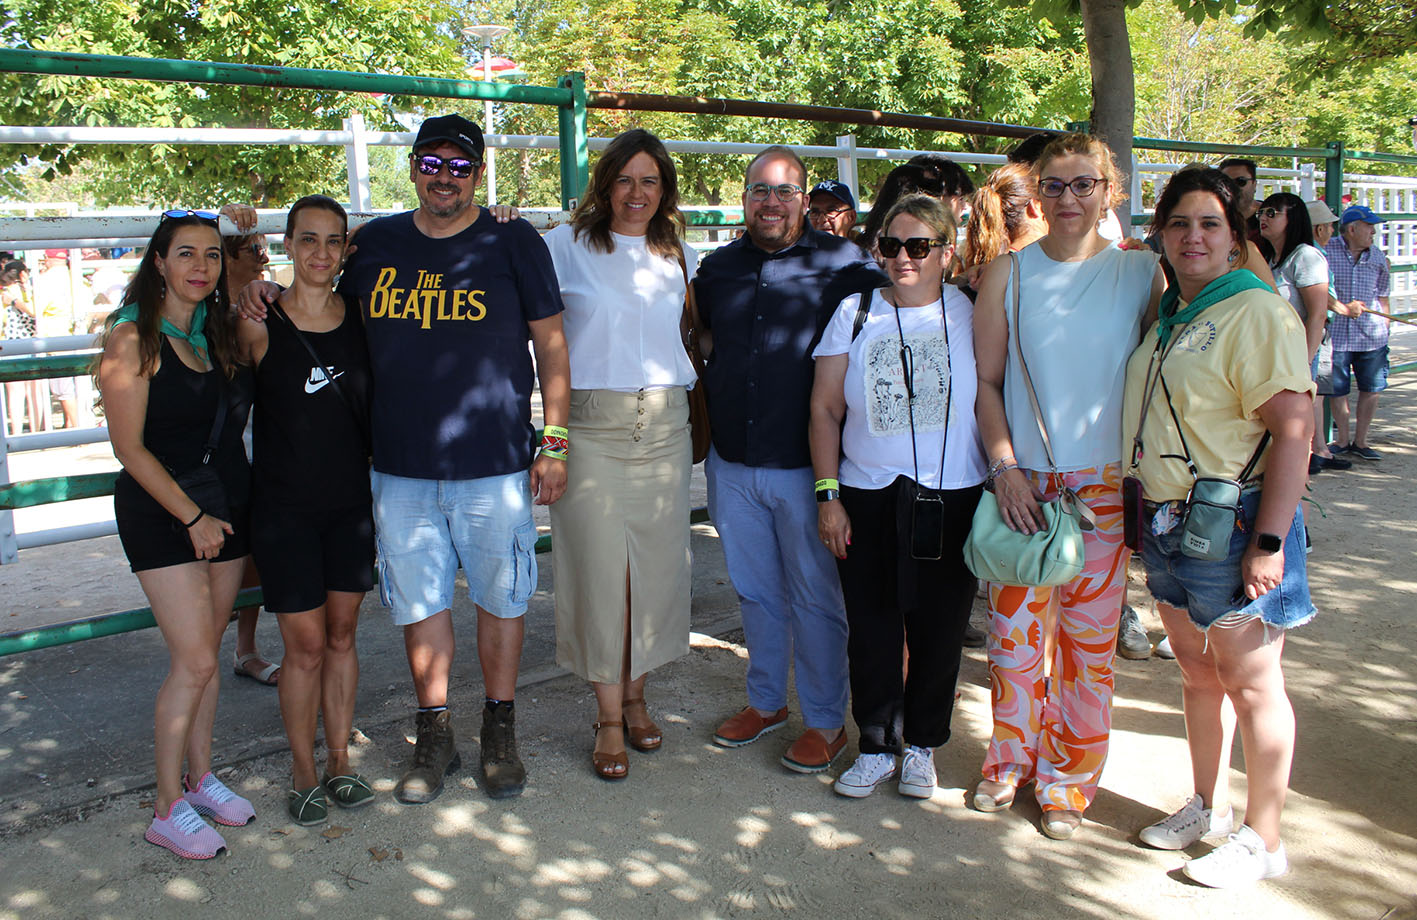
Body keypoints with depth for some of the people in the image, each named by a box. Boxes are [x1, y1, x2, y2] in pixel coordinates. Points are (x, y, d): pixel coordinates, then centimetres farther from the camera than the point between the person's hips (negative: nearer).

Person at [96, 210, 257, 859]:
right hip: (160, 513, -6)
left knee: (203, 654, 12)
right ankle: (168, 810, 4)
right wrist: (192, 516, -15)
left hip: (226, 508, 6)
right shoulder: (134, 338, -11)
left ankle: (199, 776, 26)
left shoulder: (218, 331, 7)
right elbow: (129, 447, -13)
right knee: (195, 661, -9)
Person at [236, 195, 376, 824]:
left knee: (341, 637, 12)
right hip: (284, 506, -3)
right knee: (306, 645, 1)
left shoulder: (360, 317, 2)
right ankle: (303, 774, 19)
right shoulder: (258, 324, -7)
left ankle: (339, 762, 25)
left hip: (352, 500, 3)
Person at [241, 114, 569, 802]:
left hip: (495, 466, -2)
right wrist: (271, 293, 5)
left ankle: (500, 731, 28)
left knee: (499, 598, 9)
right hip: (400, 467, 3)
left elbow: (551, 345, 1)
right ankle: (434, 737, 27)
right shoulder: (375, 244, 8)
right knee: (419, 600, 10)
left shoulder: (513, 243, 0)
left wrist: (554, 442, -3)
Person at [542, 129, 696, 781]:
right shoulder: (566, 245, 3)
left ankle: (635, 696, 23)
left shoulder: (678, 255, 13)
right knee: (597, 564, -2)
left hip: (664, 426, 3)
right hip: (590, 426, -3)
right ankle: (608, 717, 10)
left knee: (655, 563, 6)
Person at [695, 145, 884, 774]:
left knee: (815, 595, 5)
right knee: (755, 591, 17)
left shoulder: (843, 263, -6)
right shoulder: (718, 267, 9)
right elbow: (699, 337, 25)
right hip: (733, 463, 5)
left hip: (804, 464, -5)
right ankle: (765, 701, 34)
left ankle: (826, 721, 20)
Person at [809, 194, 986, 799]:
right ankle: (876, 746, 23)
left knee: (939, 630, 8)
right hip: (867, 497, 1)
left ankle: (922, 745, 27)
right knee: (871, 629, 6)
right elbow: (825, 409, 5)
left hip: (952, 499, 0)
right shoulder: (855, 313, 4)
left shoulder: (970, 315, 2)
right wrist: (829, 495, 0)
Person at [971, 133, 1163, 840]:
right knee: (1013, 627, 6)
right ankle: (1011, 758, 27)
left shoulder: (1141, 271, 1)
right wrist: (1005, 466, -6)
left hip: (1106, 484, 0)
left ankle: (1067, 779, 22)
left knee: (1089, 637, 5)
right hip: (1022, 482, 1)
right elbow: (986, 380, 5)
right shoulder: (1008, 273, 3)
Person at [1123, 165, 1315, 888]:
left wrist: (1270, 541, -22)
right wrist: (1145, 512, 16)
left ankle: (1262, 840, 16)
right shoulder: (1167, 315, 12)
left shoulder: (1258, 313, -13)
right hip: (1167, 522, 8)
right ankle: (1210, 808, 33)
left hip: (1232, 522, -8)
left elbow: (1293, 429, -19)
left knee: (1249, 681, 2)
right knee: (1197, 671, 17)